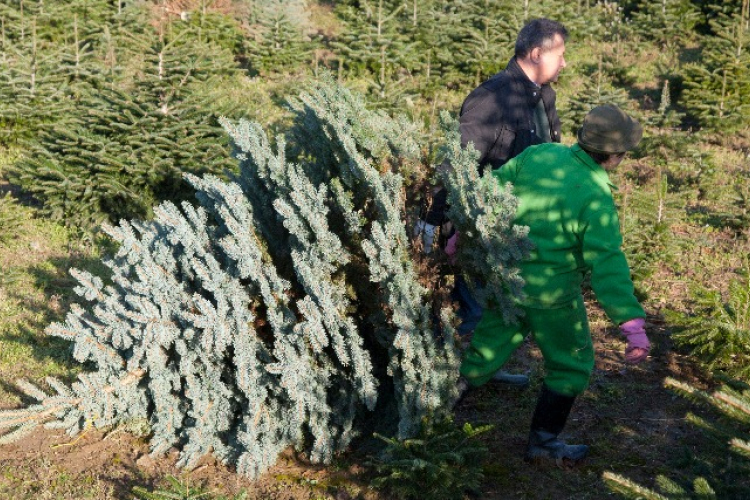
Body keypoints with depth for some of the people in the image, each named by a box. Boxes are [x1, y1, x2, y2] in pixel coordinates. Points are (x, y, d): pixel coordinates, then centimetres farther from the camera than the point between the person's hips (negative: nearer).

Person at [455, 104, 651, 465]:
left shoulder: (539, 154, -6)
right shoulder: (596, 199, -23)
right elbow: (607, 265, -29)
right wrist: (633, 324, -30)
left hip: (506, 277, 6)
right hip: (550, 293, -6)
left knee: (488, 349, 23)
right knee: (570, 365, 16)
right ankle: (543, 442, 23)